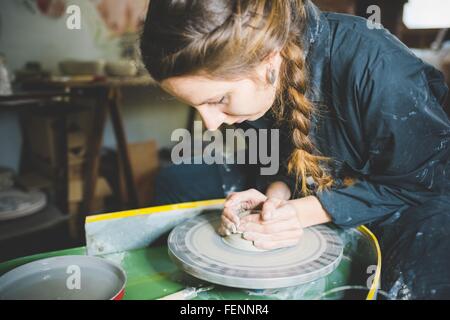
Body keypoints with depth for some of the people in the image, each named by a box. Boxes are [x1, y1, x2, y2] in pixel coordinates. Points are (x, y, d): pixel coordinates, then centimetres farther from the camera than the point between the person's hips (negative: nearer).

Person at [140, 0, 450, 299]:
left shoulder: (377, 69, -35)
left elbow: (416, 181, -21)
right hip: (311, 182, 5)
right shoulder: (236, 73, -17)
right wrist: (275, 193, -23)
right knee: (176, 182, -2)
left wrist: (306, 212, -29)